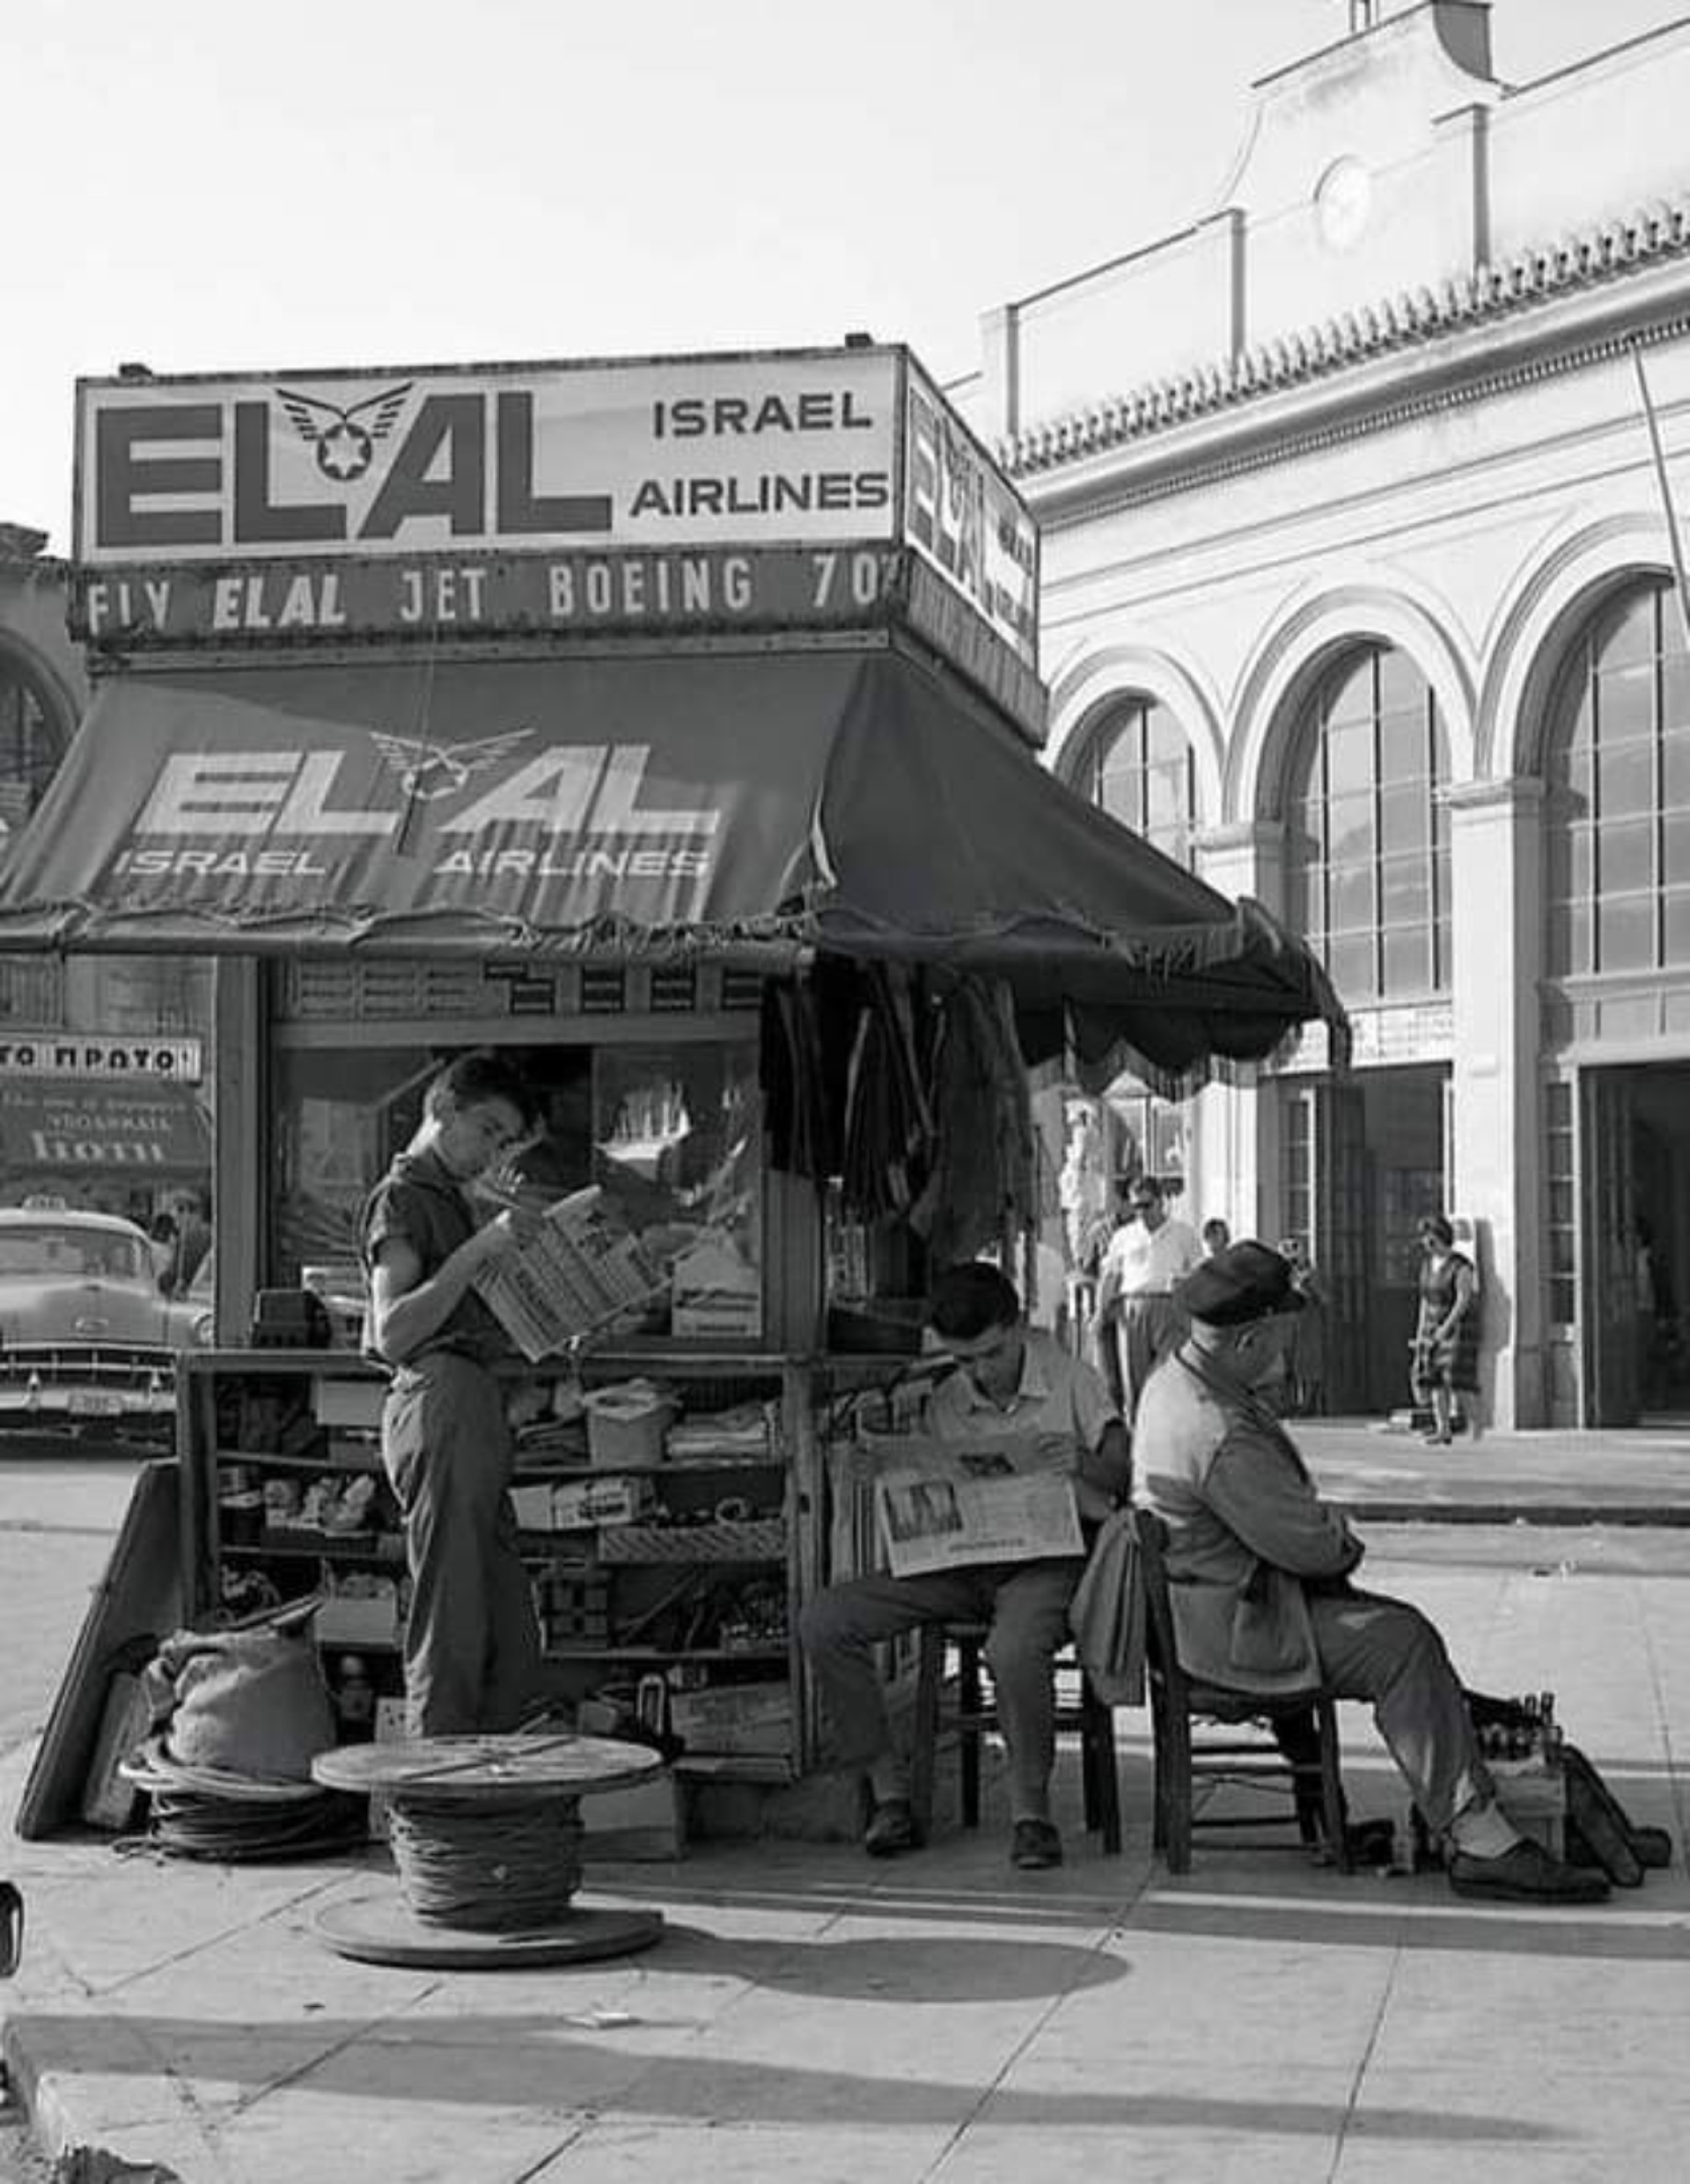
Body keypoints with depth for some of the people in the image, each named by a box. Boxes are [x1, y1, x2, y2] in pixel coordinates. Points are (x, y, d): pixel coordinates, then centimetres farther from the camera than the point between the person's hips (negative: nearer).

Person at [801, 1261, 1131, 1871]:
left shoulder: (1070, 1380, 1)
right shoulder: (944, 1406, 12)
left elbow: (1125, 1472, -2)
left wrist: (1075, 1460, -22)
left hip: (1048, 1554, -5)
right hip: (962, 1561, 5)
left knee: (1014, 1649, -40)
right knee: (822, 1621, -14)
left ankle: (1031, 1811, -18)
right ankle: (889, 1792, -8)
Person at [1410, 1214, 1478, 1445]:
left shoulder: (1461, 1266, -15)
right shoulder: (1428, 1263, 8)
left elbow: (1464, 1300, -21)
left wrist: (1447, 1326, -26)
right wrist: (1420, 1331, 9)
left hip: (1458, 1326, -7)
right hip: (1434, 1328, 7)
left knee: (1455, 1378, -14)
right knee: (1434, 1378, 0)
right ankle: (1442, 1429, 1)